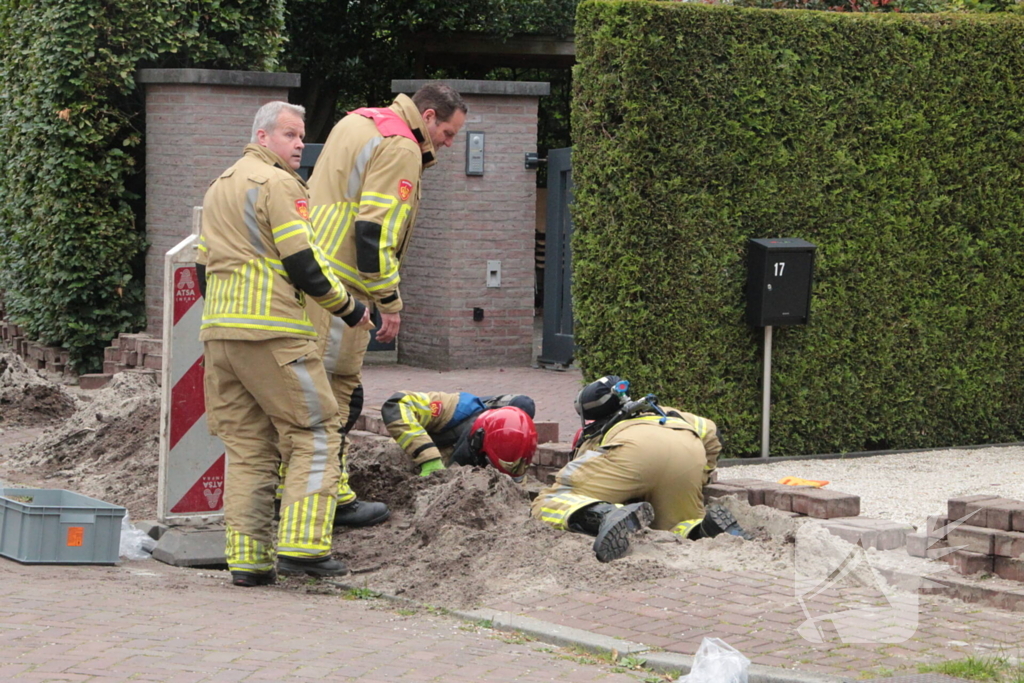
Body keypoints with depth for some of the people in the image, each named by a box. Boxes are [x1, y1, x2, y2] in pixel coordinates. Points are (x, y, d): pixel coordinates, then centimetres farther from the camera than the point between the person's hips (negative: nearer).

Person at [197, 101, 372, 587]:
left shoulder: (219, 188, 21)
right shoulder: (278, 185, -7)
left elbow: (204, 269, 23)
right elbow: (304, 266, -12)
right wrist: (350, 309, 0)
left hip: (218, 330, 8)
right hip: (273, 333, -8)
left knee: (246, 445, 9)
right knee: (315, 435, -2)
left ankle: (247, 559, 5)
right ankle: (302, 545, -12)